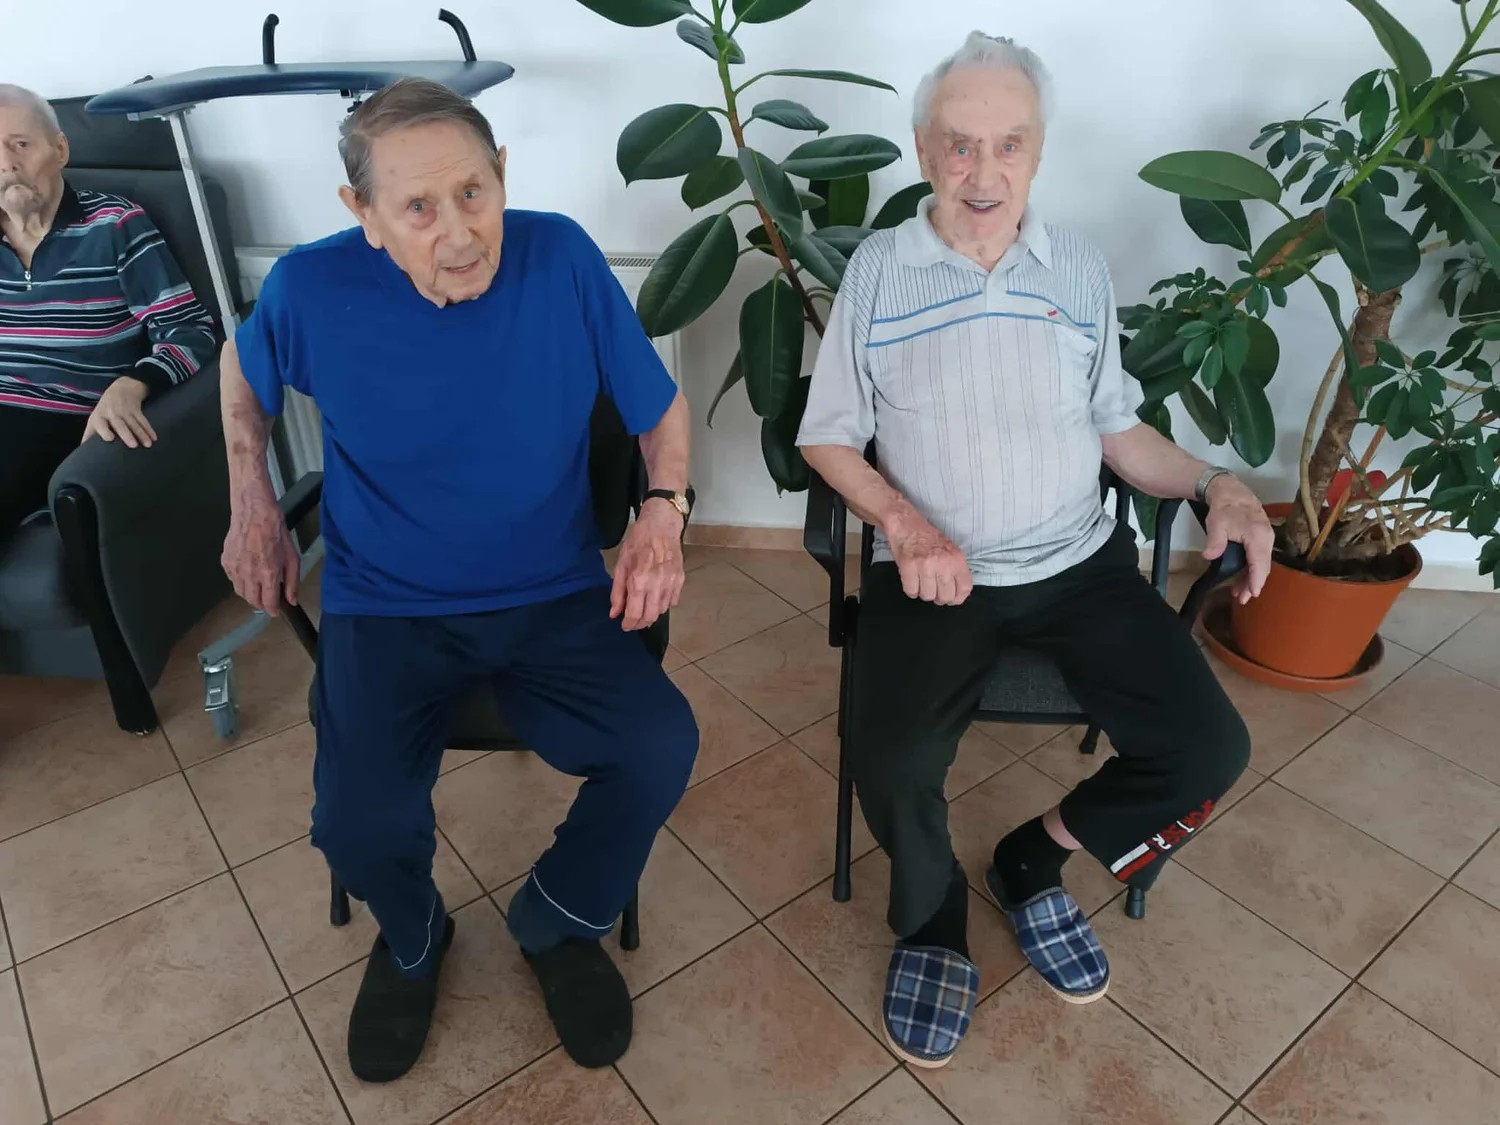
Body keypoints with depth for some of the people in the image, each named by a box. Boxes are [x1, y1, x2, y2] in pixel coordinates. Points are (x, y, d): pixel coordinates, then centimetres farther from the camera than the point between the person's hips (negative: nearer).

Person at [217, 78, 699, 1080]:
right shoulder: (312, 291, -11)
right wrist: (251, 501, 6)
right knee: (358, 825, -21)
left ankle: (559, 923, 14)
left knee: (662, 749, -21)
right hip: (386, 608, 0)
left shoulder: (563, 258, -11)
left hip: (555, 595, 1)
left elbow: (660, 406, 2)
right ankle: (413, 941, 20)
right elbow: (244, 368, 14)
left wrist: (663, 512, -14)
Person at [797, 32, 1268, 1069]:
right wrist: (904, 523, -15)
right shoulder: (877, 269, -1)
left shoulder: (1080, 269, 8)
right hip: (936, 571, -3)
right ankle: (934, 921, 11)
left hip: (1080, 562, 4)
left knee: (1211, 748, -11)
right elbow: (828, 438, 1)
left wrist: (1214, 484, -1)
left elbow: (1115, 427, 15)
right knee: (891, 766, -25)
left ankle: (1033, 861, 17)